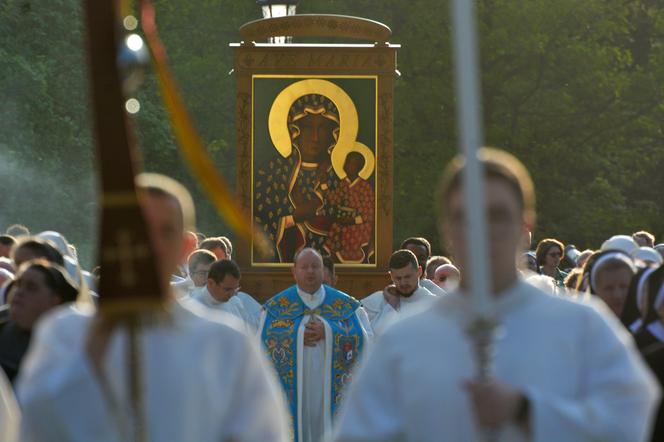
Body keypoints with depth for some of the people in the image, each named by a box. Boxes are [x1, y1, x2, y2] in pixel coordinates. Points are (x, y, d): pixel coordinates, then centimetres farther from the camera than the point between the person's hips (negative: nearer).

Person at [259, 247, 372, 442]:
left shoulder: (345, 306, 7)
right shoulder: (277, 306, 7)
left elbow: (365, 340, -3)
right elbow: (263, 344, -1)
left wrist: (327, 332, -12)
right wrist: (298, 336, -12)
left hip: (330, 396, 0)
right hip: (292, 395, 0)